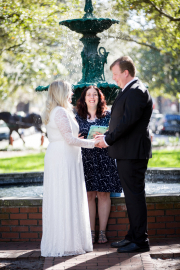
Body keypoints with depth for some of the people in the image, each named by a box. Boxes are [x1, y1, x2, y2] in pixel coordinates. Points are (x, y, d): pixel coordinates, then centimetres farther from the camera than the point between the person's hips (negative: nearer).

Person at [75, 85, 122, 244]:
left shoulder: (107, 115, 6)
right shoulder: (79, 117, 9)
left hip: (104, 158, -1)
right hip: (86, 158, 1)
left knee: (104, 194, -1)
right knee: (89, 194, 0)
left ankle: (102, 231, 6)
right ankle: (91, 231, 6)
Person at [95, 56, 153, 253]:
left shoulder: (136, 91, -14)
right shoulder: (130, 91, 19)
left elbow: (128, 121, -22)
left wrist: (108, 139, -14)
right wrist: (107, 136, 7)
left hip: (133, 153, -11)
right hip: (126, 153, 11)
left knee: (135, 196, -6)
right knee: (131, 196, 15)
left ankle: (140, 241, 0)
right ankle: (134, 236, 24)